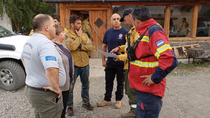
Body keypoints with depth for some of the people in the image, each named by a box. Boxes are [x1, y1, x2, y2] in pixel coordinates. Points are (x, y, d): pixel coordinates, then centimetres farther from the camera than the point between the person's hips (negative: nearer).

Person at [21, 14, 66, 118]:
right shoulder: (45, 43, -25)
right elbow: (52, 69, -40)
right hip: (45, 94, -9)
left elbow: (23, 59, 25)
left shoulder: (29, 41, 7)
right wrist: (56, 88, -25)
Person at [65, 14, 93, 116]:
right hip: (73, 65, -5)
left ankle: (86, 102, 37)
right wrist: (79, 36, -15)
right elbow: (72, 47, -27)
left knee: (85, 85, 18)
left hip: (85, 64, 5)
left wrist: (80, 46, -17)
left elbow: (90, 47, -3)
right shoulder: (68, 35, -9)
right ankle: (70, 106, 24)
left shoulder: (84, 34, 7)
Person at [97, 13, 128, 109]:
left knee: (120, 83, 13)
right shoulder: (108, 32, 3)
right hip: (110, 62, 4)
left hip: (121, 63, -3)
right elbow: (104, 46, 9)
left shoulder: (125, 32, -8)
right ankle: (107, 99, 30)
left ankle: (118, 100, 31)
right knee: (108, 82, 14)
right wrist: (103, 60, 6)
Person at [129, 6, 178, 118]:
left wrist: (154, 78, -23)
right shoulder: (145, 31, 10)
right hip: (141, 87, 9)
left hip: (149, 90, -9)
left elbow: (170, 60, -31)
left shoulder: (153, 31, -20)